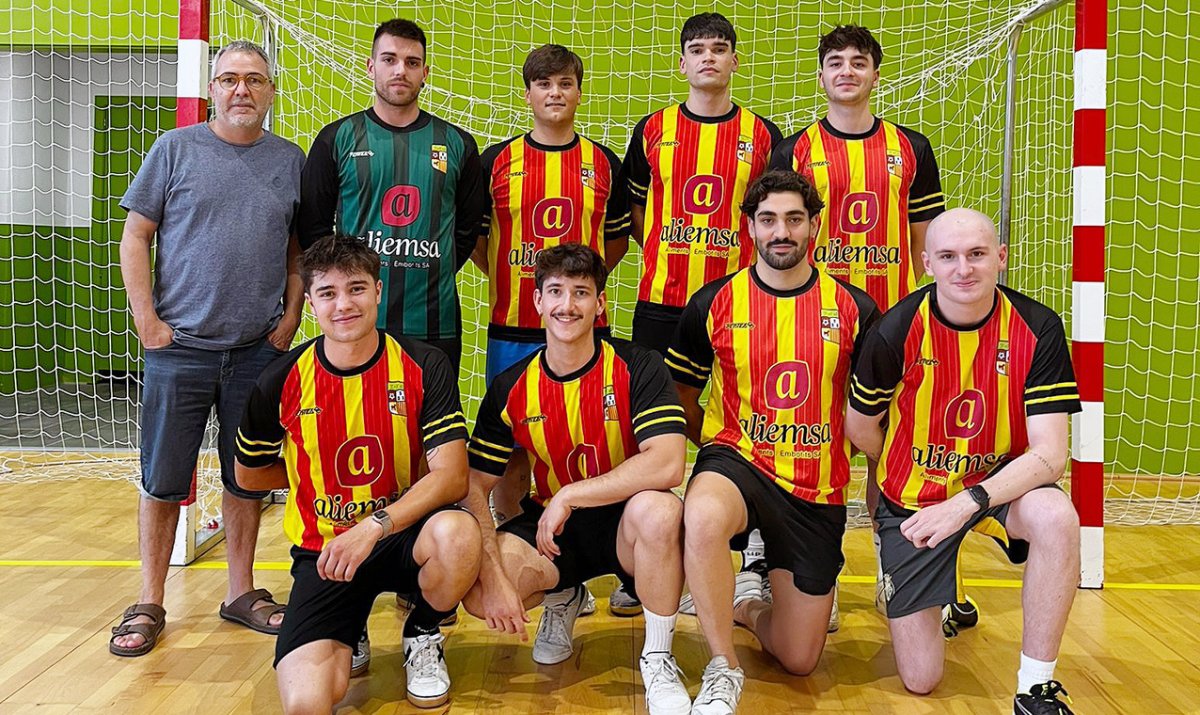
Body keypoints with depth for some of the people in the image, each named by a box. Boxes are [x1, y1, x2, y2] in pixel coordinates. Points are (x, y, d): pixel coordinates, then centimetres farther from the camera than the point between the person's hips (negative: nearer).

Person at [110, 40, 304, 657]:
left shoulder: (290, 161, 8)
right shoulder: (176, 149, 2)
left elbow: (301, 249, 12)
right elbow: (136, 237, 2)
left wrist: (290, 317, 2)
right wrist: (147, 318, -5)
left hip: (259, 350, 2)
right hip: (179, 347, -2)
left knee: (247, 478, 10)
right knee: (163, 480, 4)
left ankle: (241, 592, 25)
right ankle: (149, 605, 18)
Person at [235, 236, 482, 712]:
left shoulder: (424, 368, -9)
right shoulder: (283, 382, -5)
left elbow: (452, 476, -17)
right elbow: (249, 475, 12)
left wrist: (375, 525, -27)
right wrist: (316, 472, 8)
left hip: (403, 537, 0)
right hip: (323, 550, 0)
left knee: (458, 532, -36)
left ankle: (422, 636, -1)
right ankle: (349, 632, 16)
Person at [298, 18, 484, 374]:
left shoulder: (458, 144, 8)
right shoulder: (337, 139, 5)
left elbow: (469, 227, 14)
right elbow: (312, 225, 8)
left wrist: (435, 276, 6)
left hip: (436, 322, 1)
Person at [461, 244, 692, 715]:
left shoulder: (637, 368, -13)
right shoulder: (511, 389, -4)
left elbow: (667, 465, -27)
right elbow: (474, 487, -6)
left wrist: (569, 495, -27)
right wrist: (493, 576, -21)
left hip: (623, 524, -2)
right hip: (548, 527, 3)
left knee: (658, 509, -38)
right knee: (477, 595, -24)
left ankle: (658, 661, -12)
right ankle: (562, 599, 15)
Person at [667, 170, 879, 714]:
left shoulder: (854, 310, 0)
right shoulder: (713, 304, -2)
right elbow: (680, 395, 10)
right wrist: (721, 444, 4)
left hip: (818, 489, 2)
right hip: (736, 461, -1)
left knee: (799, 659, 5)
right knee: (703, 515, -41)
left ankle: (748, 605, 40)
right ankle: (723, 670, -19)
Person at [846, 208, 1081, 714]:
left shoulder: (1037, 329, -16)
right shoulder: (898, 331, -19)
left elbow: (1049, 453, -21)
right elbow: (859, 426, -3)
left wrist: (967, 502, -33)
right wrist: (905, 483, 6)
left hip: (1001, 479, 1)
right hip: (912, 497, -1)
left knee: (1056, 517, -37)